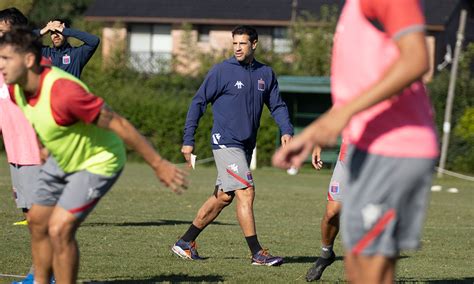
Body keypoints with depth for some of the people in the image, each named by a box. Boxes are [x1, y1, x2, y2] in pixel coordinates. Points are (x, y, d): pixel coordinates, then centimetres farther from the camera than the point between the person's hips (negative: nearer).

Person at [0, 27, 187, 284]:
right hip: (62, 159, 9)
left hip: (98, 162, -9)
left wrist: (158, 164, -27)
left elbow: (119, 124, -32)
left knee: (59, 230, -18)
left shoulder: (63, 93, -37)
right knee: (37, 223, 14)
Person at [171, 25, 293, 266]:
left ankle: (185, 242, 20)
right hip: (226, 142, -6)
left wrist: (286, 131, -7)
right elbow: (198, 103, -2)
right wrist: (188, 141, -7)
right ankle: (257, 253, -10)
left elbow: (277, 105, 13)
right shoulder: (222, 71, -6)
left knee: (223, 197, 9)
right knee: (246, 192, -13)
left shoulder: (265, 74, 9)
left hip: (246, 146, 6)